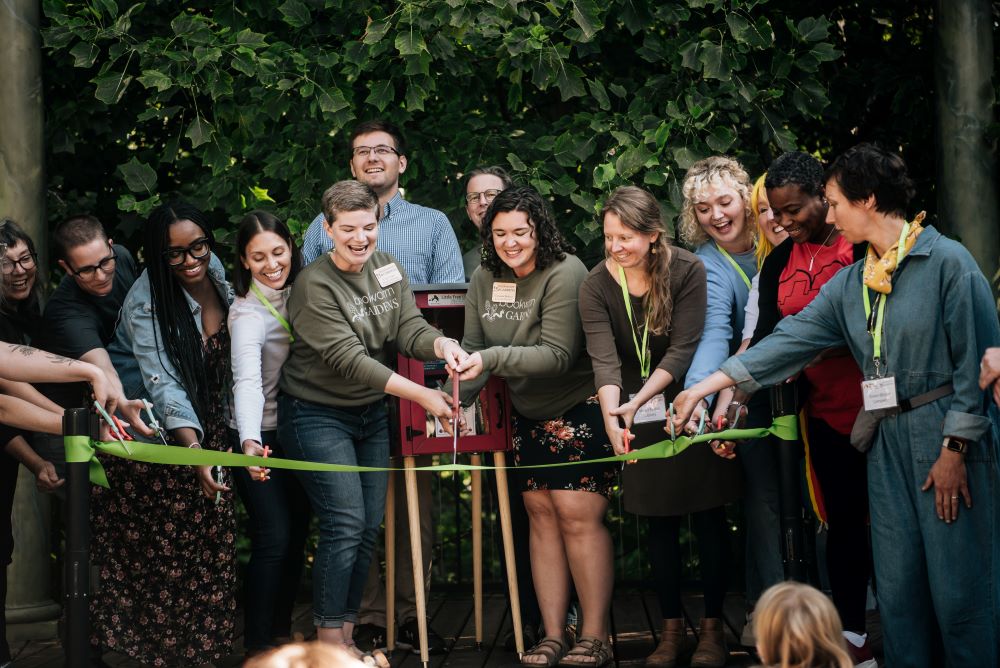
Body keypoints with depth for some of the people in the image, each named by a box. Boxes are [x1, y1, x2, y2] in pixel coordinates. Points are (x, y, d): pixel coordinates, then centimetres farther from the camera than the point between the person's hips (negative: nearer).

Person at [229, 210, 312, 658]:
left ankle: (282, 632, 25)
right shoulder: (248, 314, -24)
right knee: (274, 538, -13)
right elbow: (247, 381, -39)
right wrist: (251, 443, -54)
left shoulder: (297, 292, 0)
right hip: (262, 439, -7)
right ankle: (257, 647, -5)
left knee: (296, 536, 12)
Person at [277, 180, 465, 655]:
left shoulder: (388, 269, 3)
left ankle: (346, 635, 16)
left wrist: (443, 345, -30)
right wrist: (421, 396, -27)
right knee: (346, 523, -13)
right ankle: (329, 639, -4)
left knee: (369, 527, 6)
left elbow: (410, 330, -5)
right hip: (318, 415, -7)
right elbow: (350, 360, -23)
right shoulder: (314, 286, -18)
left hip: (371, 414, 7)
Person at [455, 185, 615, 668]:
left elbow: (558, 355, -26)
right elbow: (474, 350, 6)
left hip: (581, 406, -7)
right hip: (529, 413, 7)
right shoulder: (484, 280, 2)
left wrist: (494, 358, -35)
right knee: (541, 514, 7)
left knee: (577, 513, -10)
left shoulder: (565, 274, -19)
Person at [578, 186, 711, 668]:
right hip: (641, 420, 2)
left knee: (705, 517, 2)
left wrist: (638, 400, -29)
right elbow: (604, 358, -20)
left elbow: (683, 349, -19)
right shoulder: (597, 285, -9)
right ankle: (672, 629, 16)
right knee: (659, 522, 7)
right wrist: (612, 415, -37)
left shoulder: (687, 272, -15)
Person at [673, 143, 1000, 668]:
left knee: (957, 590, -5)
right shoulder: (851, 284, 13)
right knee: (897, 589, 7)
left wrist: (955, 447, -12)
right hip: (887, 442, 7)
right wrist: (711, 384, 5)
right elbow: (793, 338, 10)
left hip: (948, 436, -7)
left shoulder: (947, 261, -8)